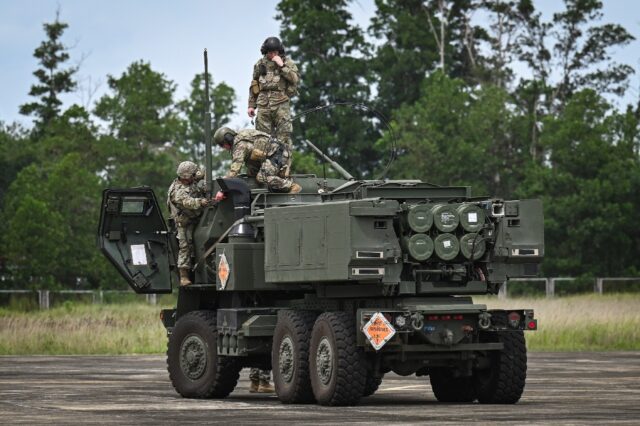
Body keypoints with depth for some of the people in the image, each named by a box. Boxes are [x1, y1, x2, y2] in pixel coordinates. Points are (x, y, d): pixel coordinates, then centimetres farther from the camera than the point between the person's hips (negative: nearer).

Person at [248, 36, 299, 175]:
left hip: (281, 105, -3)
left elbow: (296, 79, -8)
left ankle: (285, 167, -7)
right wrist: (251, 105, 13)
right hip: (263, 105, 3)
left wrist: (281, 66, -12)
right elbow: (253, 87, 18)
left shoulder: (287, 62, 6)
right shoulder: (260, 64, 14)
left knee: (283, 137, -7)